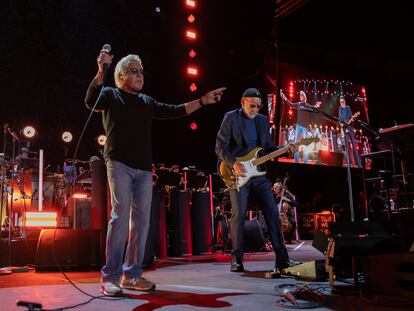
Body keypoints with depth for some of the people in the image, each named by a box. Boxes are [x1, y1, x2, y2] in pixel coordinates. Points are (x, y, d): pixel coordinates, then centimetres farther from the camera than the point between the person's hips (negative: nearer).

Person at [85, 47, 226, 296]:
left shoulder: (147, 101, 22)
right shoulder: (110, 95, 7)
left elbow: (173, 111, 19)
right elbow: (90, 101, -13)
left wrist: (202, 101, 12)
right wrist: (101, 71, -24)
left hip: (144, 168, 6)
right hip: (119, 164, -6)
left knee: (141, 220, 3)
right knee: (121, 215, -14)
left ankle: (132, 274, 11)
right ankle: (110, 276, -7)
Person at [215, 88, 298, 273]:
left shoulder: (263, 120, 14)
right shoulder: (230, 118, -2)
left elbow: (267, 147, 17)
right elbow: (220, 147, -6)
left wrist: (285, 150, 0)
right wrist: (233, 163, -19)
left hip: (258, 172, 5)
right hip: (238, 174, -5)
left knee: (272, 213, 1)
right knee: (239, 213, -9)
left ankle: (281, 259, 7)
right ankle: (236, 260, 4)